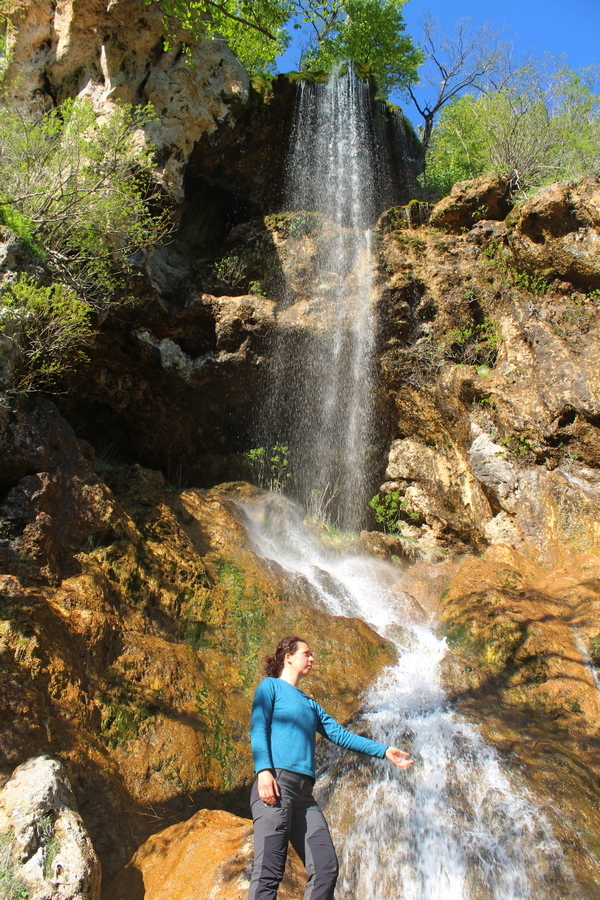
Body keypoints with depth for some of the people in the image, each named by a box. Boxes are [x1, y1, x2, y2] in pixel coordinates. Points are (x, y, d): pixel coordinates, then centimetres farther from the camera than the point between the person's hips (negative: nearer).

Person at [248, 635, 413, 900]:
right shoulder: (270, 686, 9)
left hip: (304, 792, 8)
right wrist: (263, 771, -19)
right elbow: (258, 730, -4)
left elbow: (340, 735, 23)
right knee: (268, 871, -14)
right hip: (275, 783, -7)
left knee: (326, 870, -3)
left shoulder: (310, 704, 29)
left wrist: (383, 750, 16)